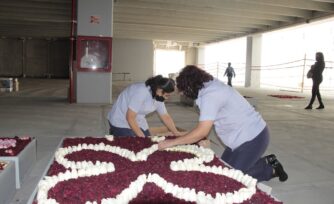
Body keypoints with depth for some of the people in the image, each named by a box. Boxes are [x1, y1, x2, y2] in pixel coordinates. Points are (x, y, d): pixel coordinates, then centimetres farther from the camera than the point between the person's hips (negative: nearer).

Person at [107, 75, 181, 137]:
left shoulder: (158, 97, -7)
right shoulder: (141, 92, -32)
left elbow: (166, 117, 3)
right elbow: (130, 117, -29)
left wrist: (177, 134, -4)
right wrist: (142, 137, -24)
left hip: (138, 122, 8)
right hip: (121, 121, -8)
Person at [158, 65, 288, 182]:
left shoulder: (210, 95, -25)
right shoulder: (211, 85, 5)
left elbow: (201, 132, -26)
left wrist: (172, 142, -18)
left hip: (253, 138, -9)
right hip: (247, 134, 9)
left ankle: (270, 169, 11)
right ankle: (266, 162, 20)